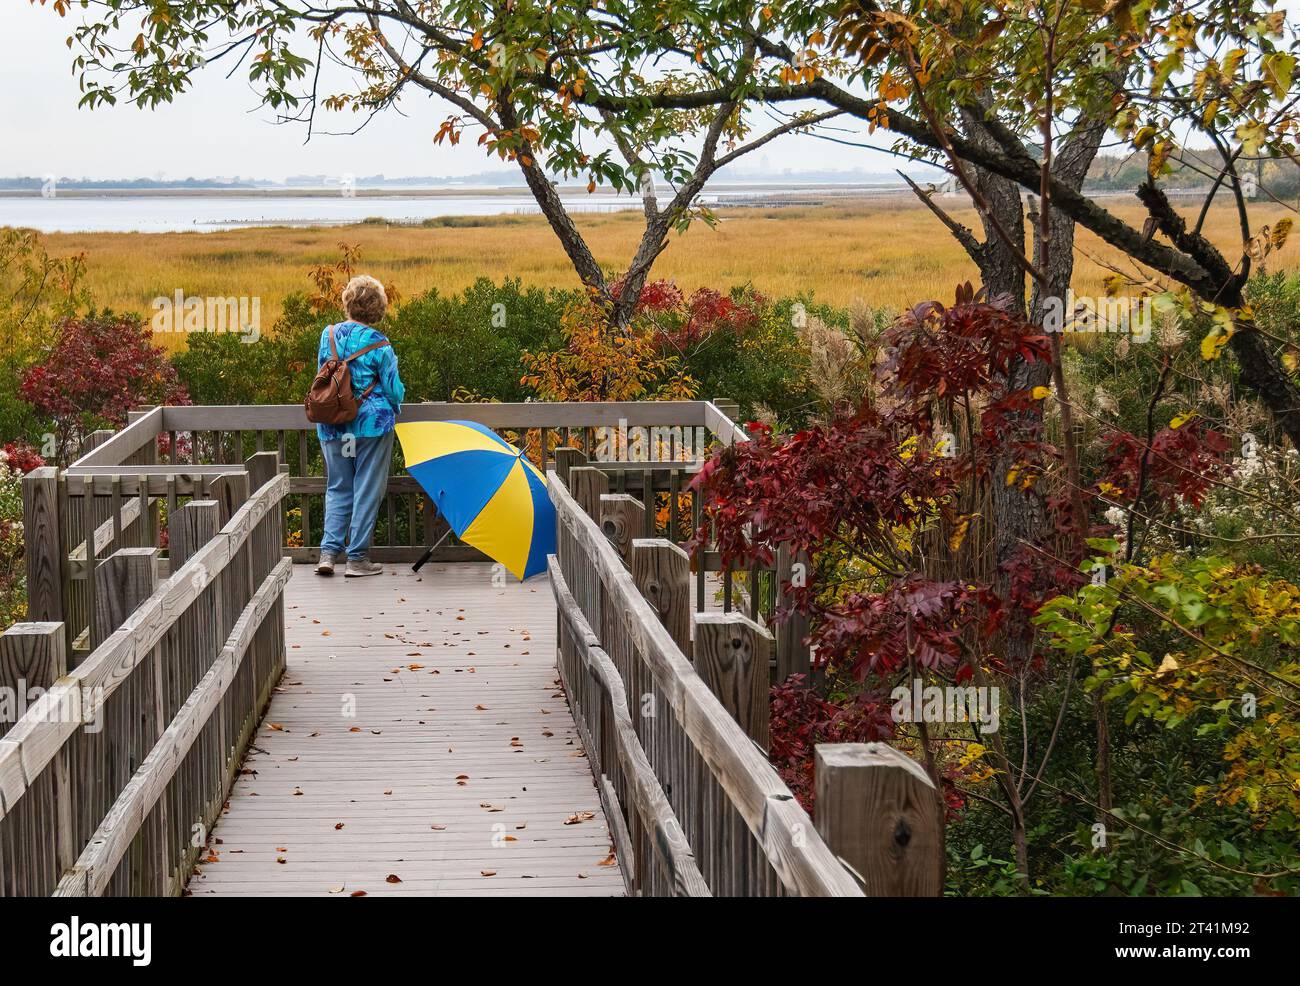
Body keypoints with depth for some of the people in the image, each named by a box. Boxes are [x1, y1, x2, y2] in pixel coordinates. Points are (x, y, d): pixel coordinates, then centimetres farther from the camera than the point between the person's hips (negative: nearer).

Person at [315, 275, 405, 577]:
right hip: (372, 424, -4)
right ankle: (357, 558, 5)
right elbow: (394, 389, -5)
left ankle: (329, 552, 4)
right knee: (367, 490, 4)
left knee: (337, 488, 14)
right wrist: (394, 411, 18)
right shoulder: (379, 345, -11)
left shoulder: (328, 335, 0)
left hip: (331, 426, 4)